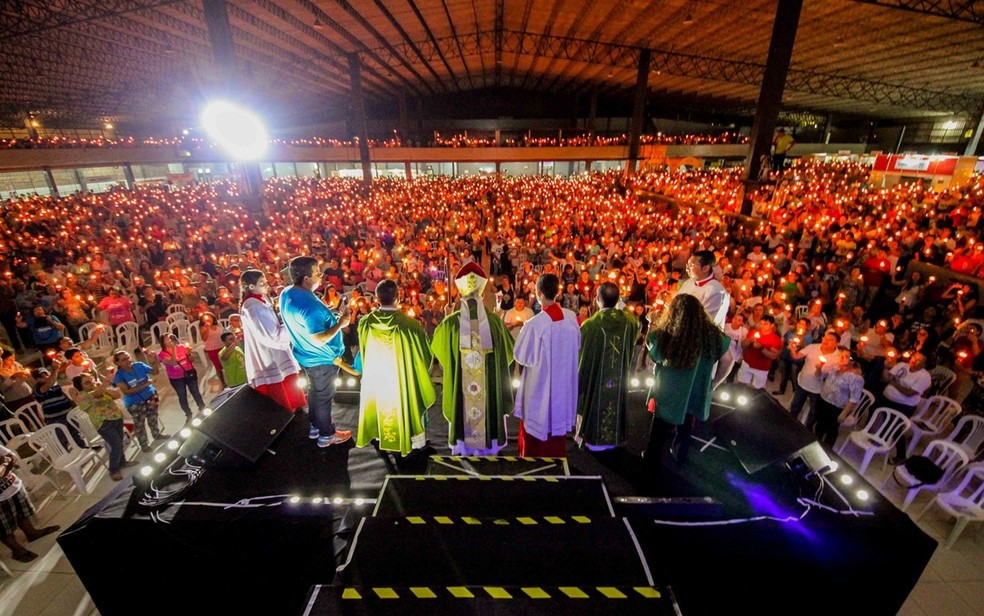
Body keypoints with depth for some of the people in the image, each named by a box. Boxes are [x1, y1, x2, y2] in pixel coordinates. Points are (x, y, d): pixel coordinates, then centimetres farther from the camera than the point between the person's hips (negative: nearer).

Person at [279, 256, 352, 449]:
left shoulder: (286, 294, -4)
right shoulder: (309, 304, -34)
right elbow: (318, 340, -33)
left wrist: (332, 317, 6)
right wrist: (340, 324, -23)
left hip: (307, 355, 9)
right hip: (322, 359, -9)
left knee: (314, 391, 26)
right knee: (324, 396, 10)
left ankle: (315, 425, 46)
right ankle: (326, 435, 29)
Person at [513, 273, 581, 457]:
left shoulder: (534, 324, -25)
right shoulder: (572, 317, -9)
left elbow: (521, 356, -12)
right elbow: (577, 346, 6)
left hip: (539, 385, -5)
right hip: (563, 382, 5)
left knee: (535, 431, 14)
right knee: (558, 421, 22)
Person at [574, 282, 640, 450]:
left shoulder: (590, 325, -28)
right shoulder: (629, 321, -12)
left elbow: (581, 354, -16)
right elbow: (635, 334, 14)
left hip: (595, 375, -4)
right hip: (619, 375, 4)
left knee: (595, 403, 15)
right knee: (614, 401, 20)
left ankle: (593, 439, 30)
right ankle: (612, 438, 36)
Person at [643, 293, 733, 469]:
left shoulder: (663, 336, -30)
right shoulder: (712, 334, -19)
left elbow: (649, 342, -8)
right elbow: (728, 360, -5)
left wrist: (654, 322, 8)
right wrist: (713, 383, 8)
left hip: (668, 395, -3)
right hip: (696, 394, 3)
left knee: (659, 431, 21)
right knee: (686, 427, 29)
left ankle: (653, 460, 39)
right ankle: (681, 454, 51)